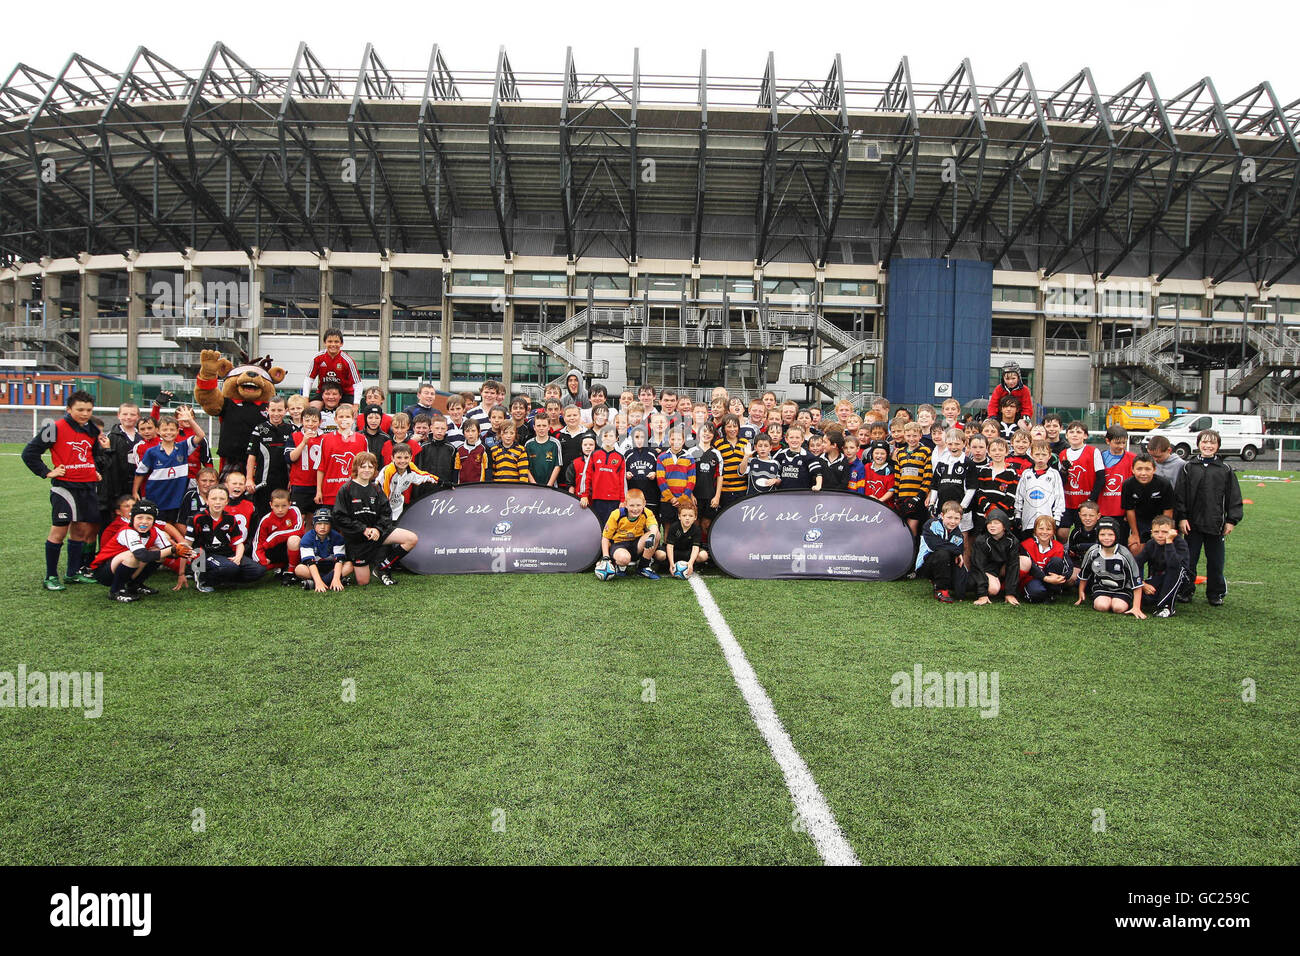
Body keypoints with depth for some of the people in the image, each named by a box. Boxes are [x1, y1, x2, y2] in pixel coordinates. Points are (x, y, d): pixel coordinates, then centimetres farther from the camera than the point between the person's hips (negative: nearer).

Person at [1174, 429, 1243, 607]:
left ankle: (1216, 594, 21)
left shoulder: (1225, 470, 4)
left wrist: (1231, 520, -1)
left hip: (1216, 524, 0)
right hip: (1193, 524, 0)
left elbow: (1234, 497, 5)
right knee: (1189, 560, 6)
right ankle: (1186, 591, 17)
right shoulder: (1189, 467, 3)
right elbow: (1179, 494, 1)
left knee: (1216, 561, 8)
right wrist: (1182, 518, -5)